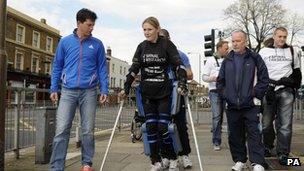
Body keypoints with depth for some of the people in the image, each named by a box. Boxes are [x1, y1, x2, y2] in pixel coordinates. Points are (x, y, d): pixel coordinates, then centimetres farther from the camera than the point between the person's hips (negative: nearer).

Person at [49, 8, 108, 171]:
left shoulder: (97, 44, 6)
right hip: (68, 91, 0)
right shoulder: (65, 42, 7)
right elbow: (57, 66, 11)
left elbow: (102, 68, 7)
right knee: (61, 130, -5)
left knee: (88, 130, 6)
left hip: (89, 92, 0)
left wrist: (104, 90, 0)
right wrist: (54, 88, 6)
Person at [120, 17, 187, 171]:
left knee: (163, 128, -6)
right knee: (151, 127, 2)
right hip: (147, 94, 3)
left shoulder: (167, 45, -4)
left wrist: (182, 85, -20)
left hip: (164, 93, -3)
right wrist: (126, 88, 0)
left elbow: (179, 66, -7)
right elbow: (134, 68, 7)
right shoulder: (142, 47, 7)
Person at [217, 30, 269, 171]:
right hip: (232, 105, 4)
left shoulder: (254, 58, 2)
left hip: (250, 105, -4)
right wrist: (225, 94, 5)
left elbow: (264, 79, 1)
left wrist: (255, 93, -7)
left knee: (253, 133, -6)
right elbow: (220, 81, 18)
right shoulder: (227, 60, 12)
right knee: (235, 135, 10)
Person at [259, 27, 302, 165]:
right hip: (268, 90, 0)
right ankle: (268, 146, 26)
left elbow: (297, 71, 19)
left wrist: (295, 87, 9)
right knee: (266, 122, 6)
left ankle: (283, 154, 3)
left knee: (285, 124, -3)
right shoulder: (264, 52, 8)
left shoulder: (291, 51, 12)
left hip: (286, 91, 0)